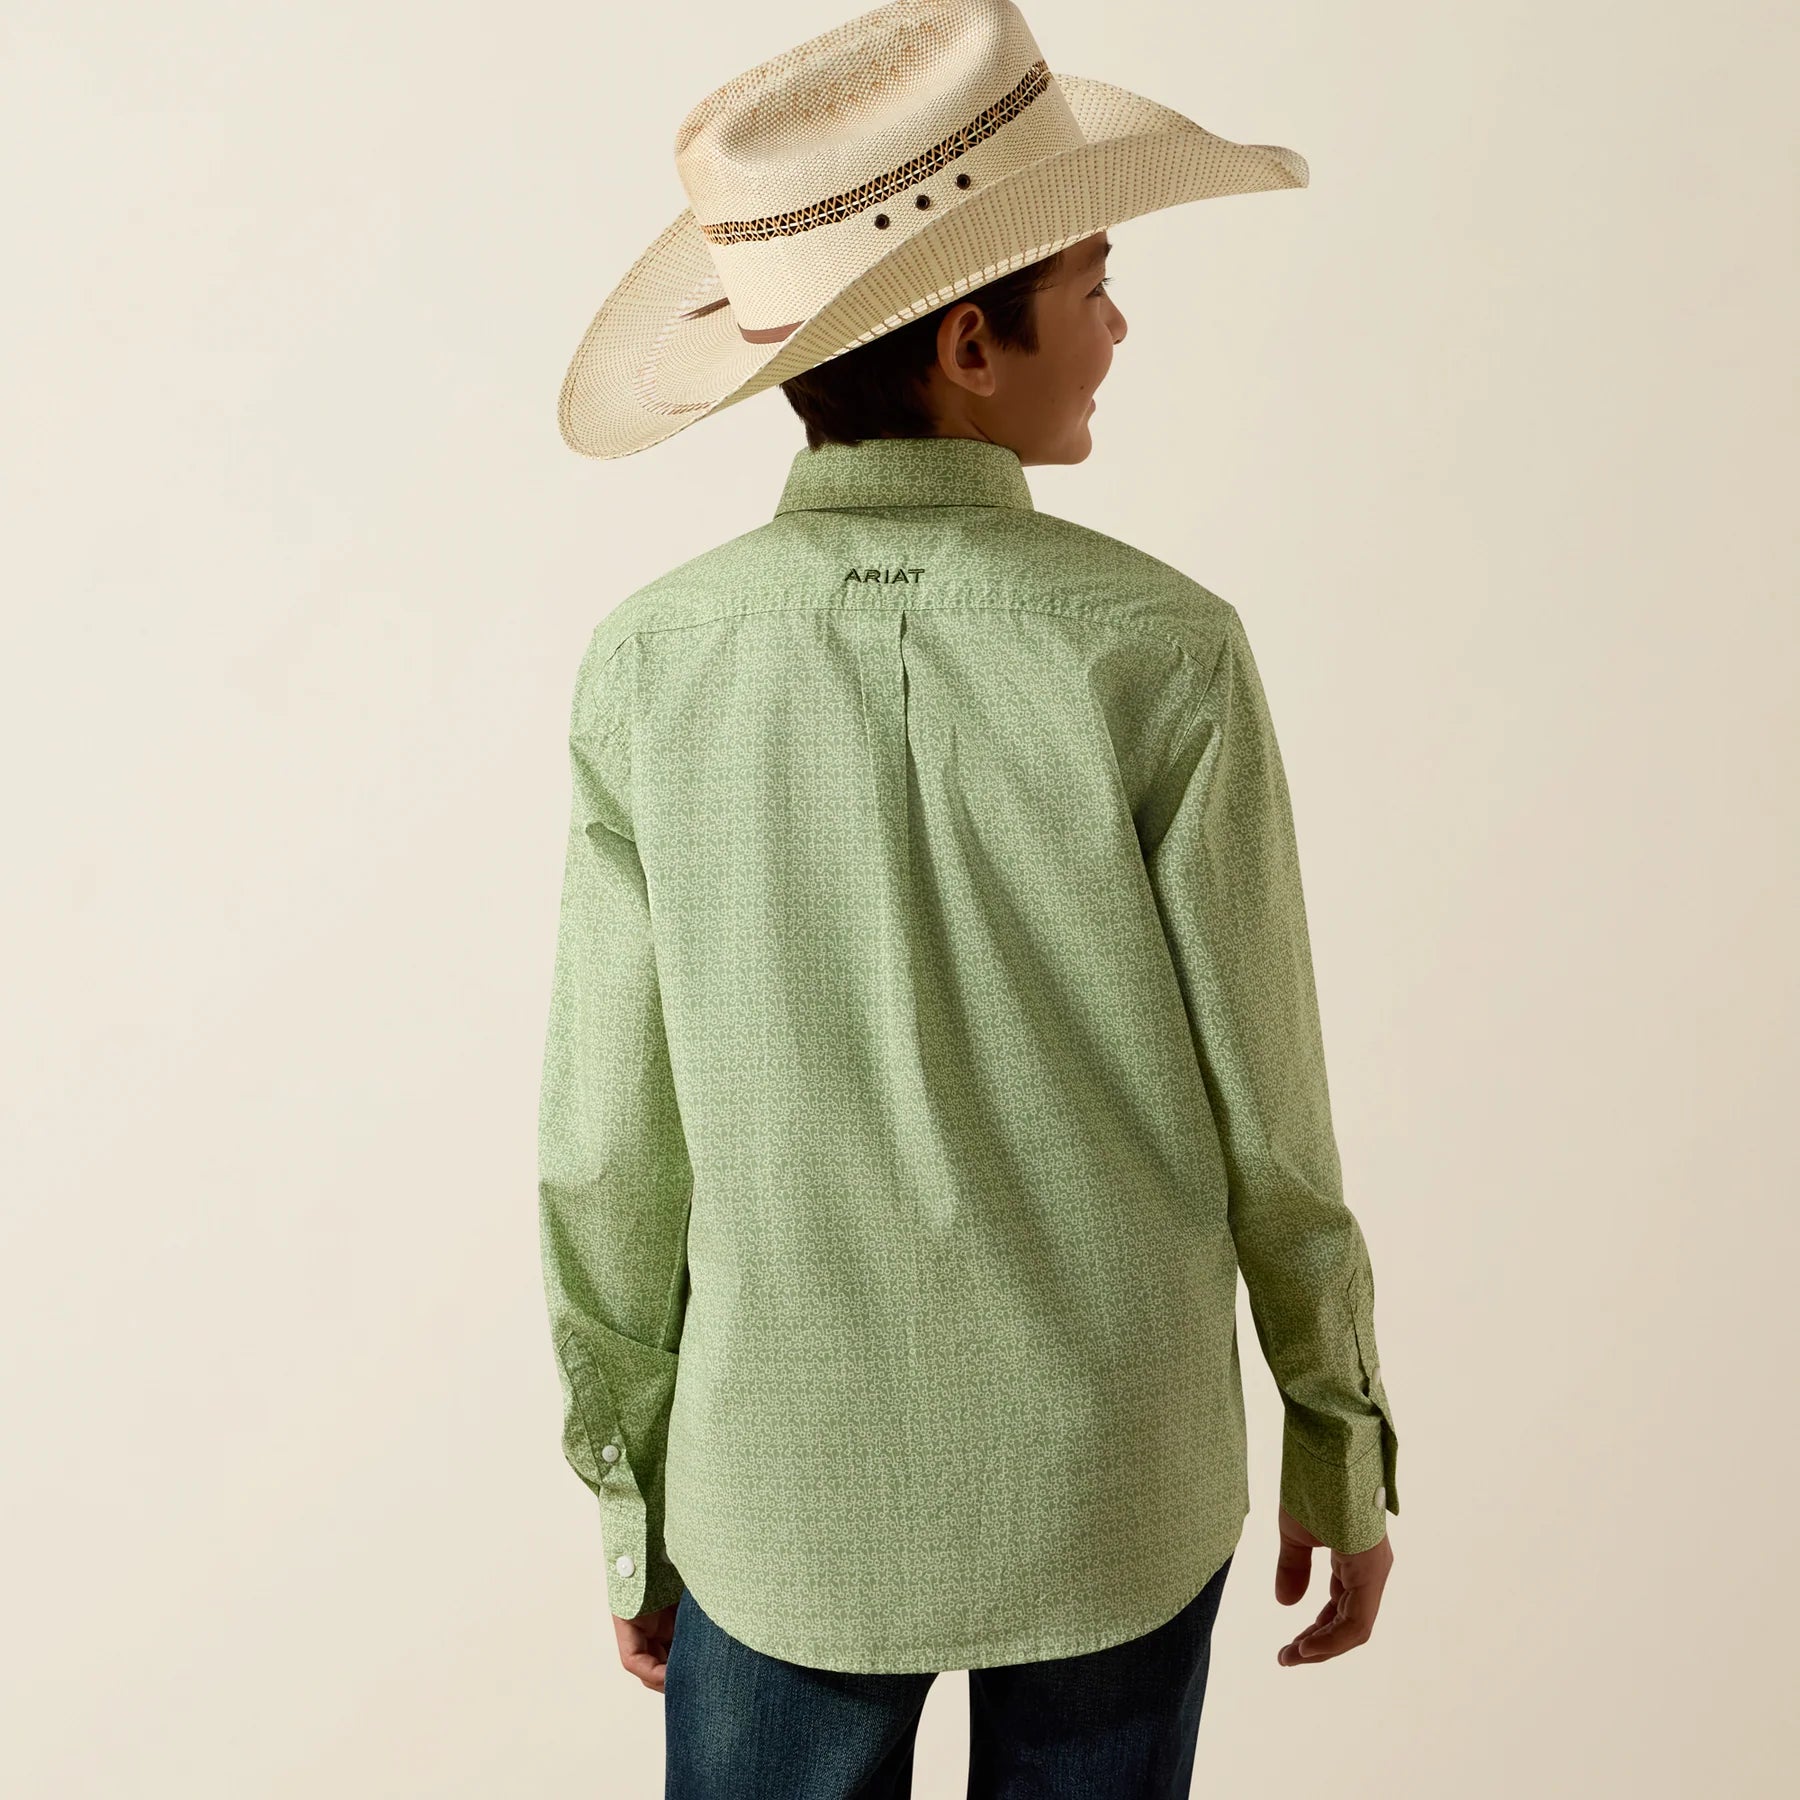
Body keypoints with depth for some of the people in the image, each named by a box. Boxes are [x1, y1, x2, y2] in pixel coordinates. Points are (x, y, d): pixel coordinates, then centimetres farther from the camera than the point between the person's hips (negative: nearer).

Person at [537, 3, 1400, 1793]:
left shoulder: (651, 669, -14)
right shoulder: (1159, 658, -18)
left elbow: (612, 1156, -7)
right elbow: (1265, 1117, -10)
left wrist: (624, 1498, 8)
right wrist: (1342, 1444, 6)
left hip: (787, 1504, 1)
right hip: (1112, 1497, 0)